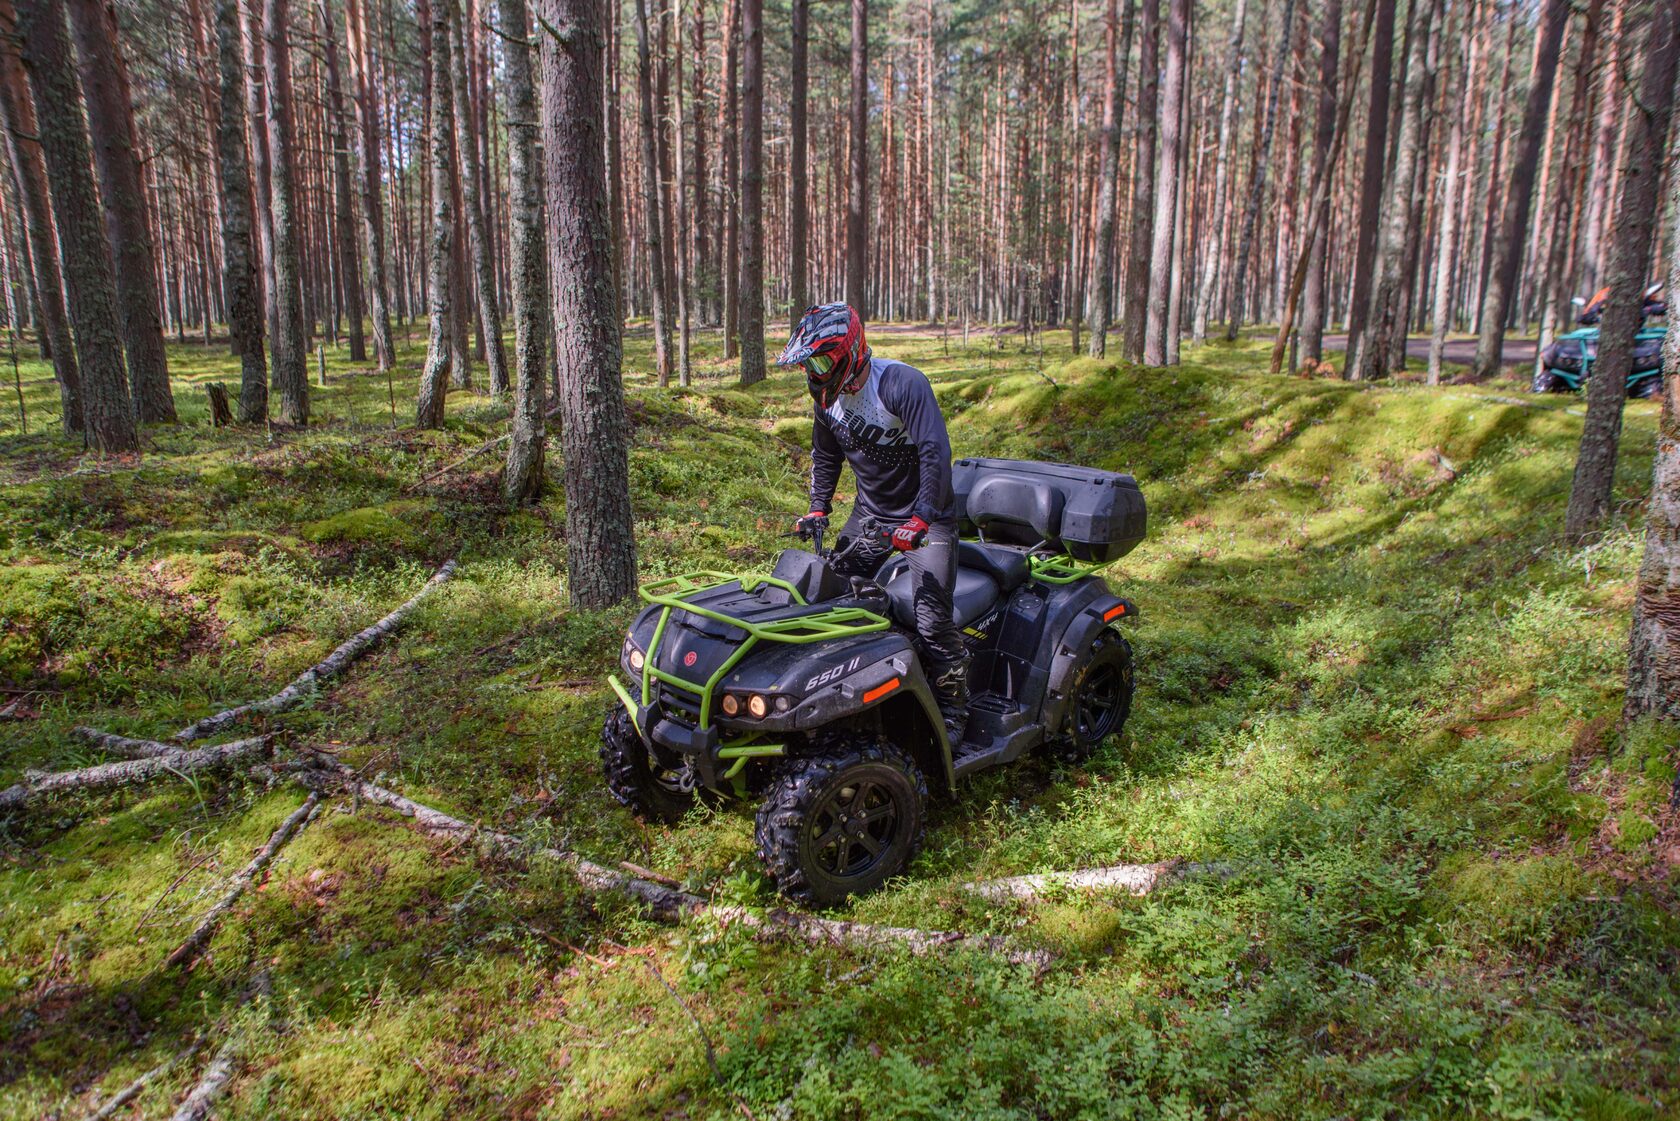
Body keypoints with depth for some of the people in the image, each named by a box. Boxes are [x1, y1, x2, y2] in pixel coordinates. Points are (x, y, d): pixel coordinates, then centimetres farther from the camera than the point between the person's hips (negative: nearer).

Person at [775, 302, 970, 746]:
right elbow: (826, 456, 17)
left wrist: (920, 520, -33)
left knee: (932, 620, -15)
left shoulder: (902, 384, -23)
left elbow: (937, 454, -28)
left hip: (925, 516, -7)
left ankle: (953, 710, 4)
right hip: (870, 514, 7)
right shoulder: (828, 395, 1)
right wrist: (818, 509, 8)